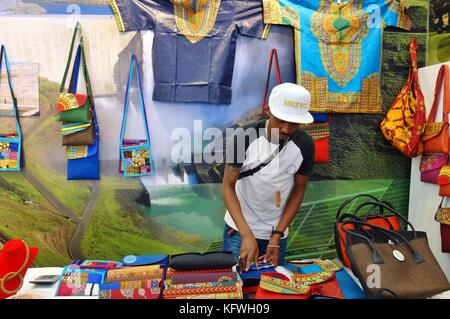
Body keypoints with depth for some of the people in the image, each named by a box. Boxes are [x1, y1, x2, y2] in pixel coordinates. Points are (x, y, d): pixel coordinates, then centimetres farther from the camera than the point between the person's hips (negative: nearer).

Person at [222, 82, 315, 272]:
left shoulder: (304, 145, -12)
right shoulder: (243, 137, -20)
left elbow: (299, 190, -3)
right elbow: (228, 187, -16)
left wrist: (277, 236, -9)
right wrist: (247, 235, -24)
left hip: (276, 233, 2)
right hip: (239, 229, -2)